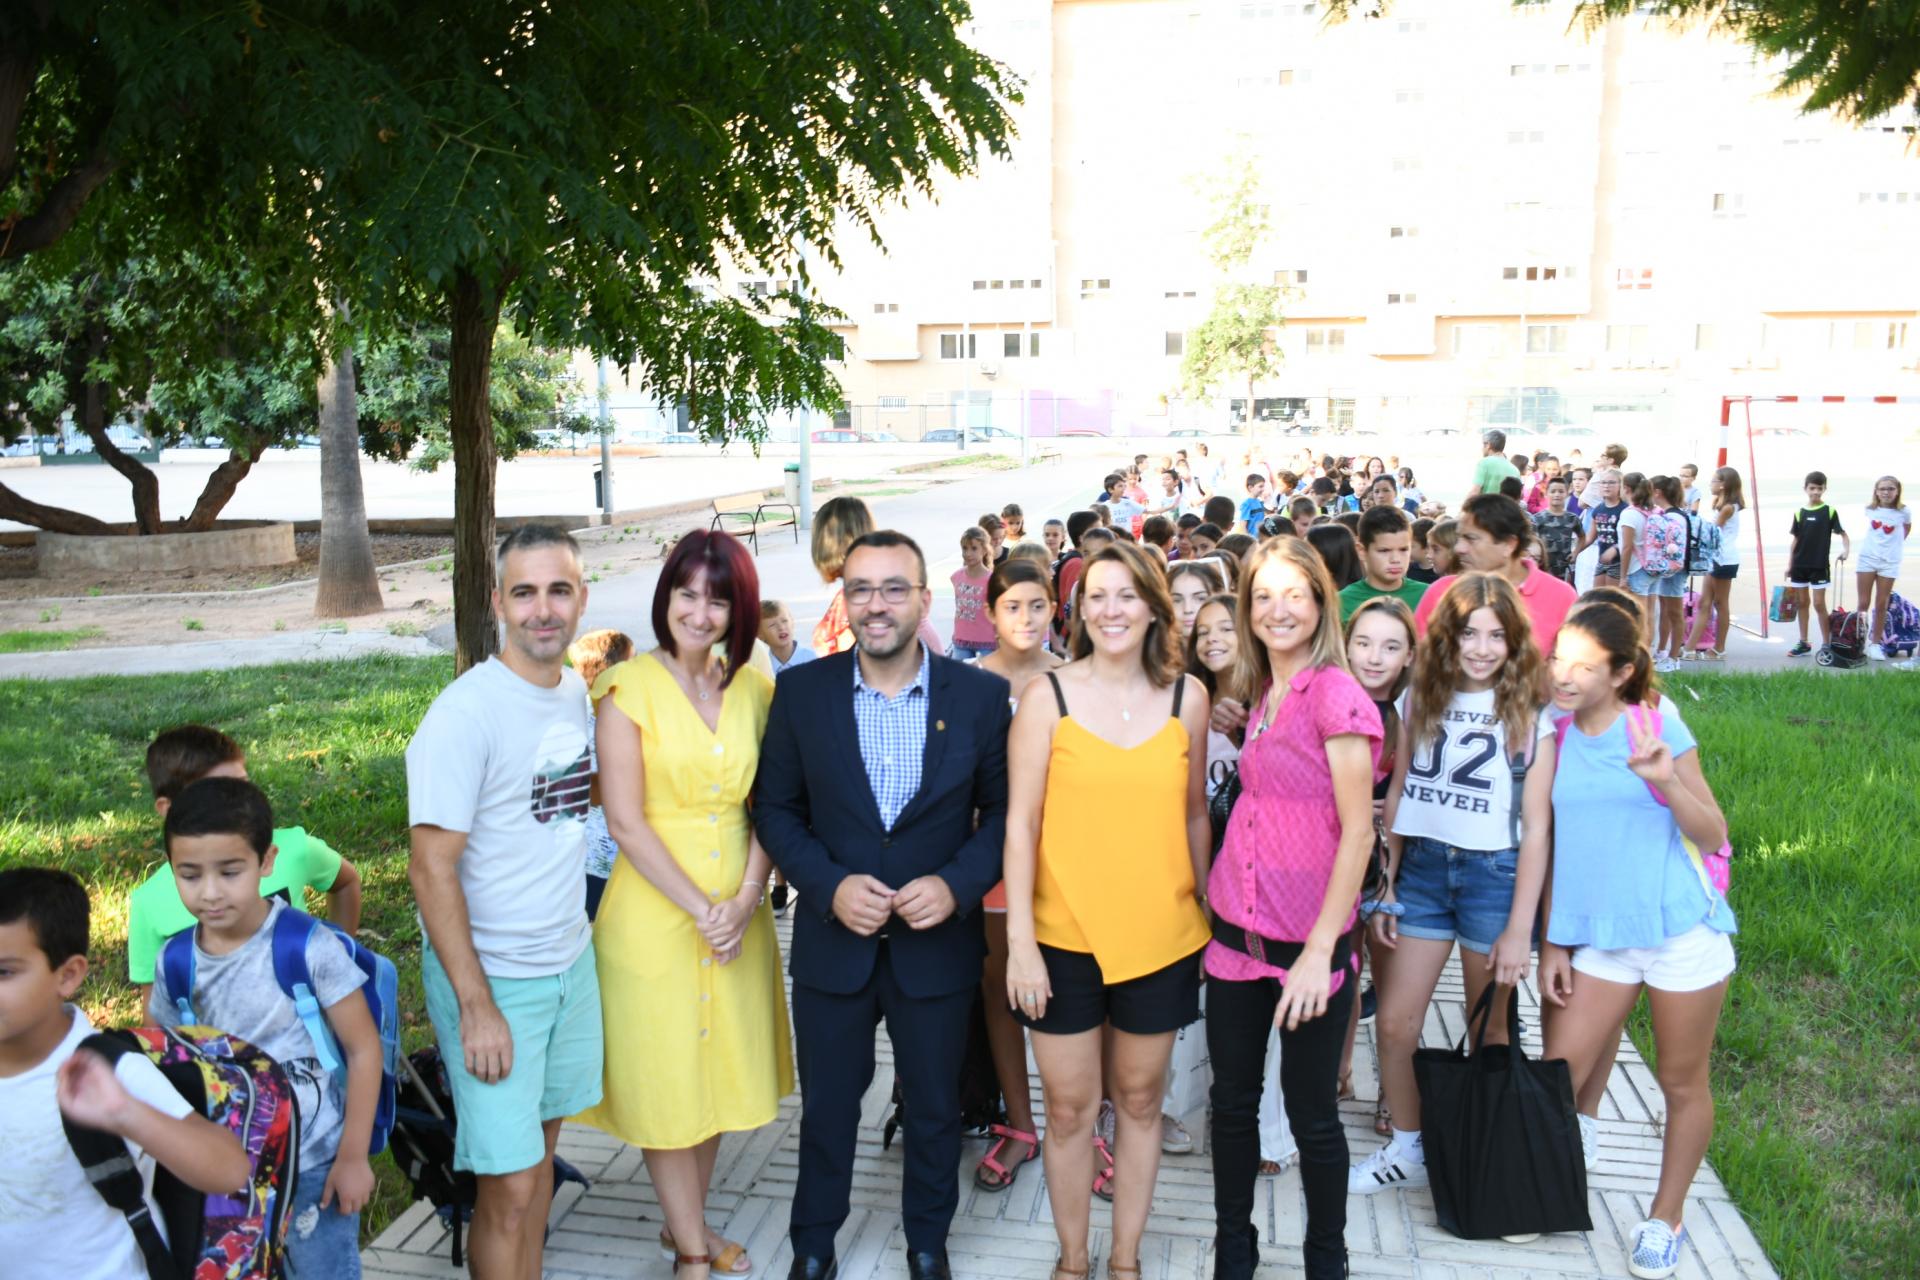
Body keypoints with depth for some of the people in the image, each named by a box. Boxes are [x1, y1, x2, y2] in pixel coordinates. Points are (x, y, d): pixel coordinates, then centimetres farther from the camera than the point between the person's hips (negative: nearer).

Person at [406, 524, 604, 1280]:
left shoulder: (576, 690, 3)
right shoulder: (466, 711, -19)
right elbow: (431, 867, -19)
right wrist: (476, 1007, -19)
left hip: (571, 961, 7)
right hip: (493, 977, -7)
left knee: (540, 1144, 19)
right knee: (509, 1185, 0)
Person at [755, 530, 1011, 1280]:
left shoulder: (979, 695, -8)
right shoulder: (801, 691, -6)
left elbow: (1003, 809, -3)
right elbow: (776, 808, -1)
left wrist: (958, 884, -18)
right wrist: (831, 886, -15)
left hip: (938, 944, 0)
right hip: (834, 941, 1)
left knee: (934, 1111, 18)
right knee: (826, 1107, 18)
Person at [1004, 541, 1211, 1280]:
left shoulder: (1187, 697, 0)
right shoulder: (1048, 697, -7)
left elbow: (1194, 814, 9)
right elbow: (1020, 822, -8)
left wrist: (1208, 911, 11)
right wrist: (1020, 941, -12)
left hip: (1161, 936, 2)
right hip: (1064, 937, -2)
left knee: (1139, 1100, 16)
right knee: (1069, 1108, 9)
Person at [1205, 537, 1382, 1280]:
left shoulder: (1335, 694, -13)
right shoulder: (1261, 695, 8)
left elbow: (1357, 832, -15)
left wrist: (1319, 951, -17)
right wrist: (1214, 902, 11)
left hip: (1306, 940, -6)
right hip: (1236, 930, 6)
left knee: (1312, 1114, 9)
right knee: (1231, 1099, 14)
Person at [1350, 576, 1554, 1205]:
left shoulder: (1529, 715, -6)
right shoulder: (1421, 699, 4)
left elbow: (1536, 827, -7)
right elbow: (1398, 794, 8)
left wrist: (1519, 928, -10)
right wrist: (1387, 887, 6)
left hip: (1494, 874, -3)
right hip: (1422, 868, 3)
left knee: (1490, 1034, 10)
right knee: (1394, 1024, 5)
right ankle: (1406, 1151, 25)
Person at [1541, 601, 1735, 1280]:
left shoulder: (1658, 727, -8)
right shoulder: (1554, 738, 1)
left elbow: (1713, 837, -7)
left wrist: (1666, 782, -25)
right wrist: (1551, 943, 7)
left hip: (1681, 931, -3)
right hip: (1599, 937, 3)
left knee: (1683, 1083, 11)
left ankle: (1666, 1219, 30)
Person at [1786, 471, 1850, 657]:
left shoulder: (1830, 511, -3)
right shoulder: (1799, 513, 6)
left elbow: (1842, 533, -3)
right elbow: (1795, 540, 10)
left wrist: (1845, 550, -21)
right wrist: (1789, 564, 8)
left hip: (1820, 565, -4)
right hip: (1800, 564, 4)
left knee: (1819, 604, -5)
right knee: (1802, 603, 9)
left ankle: (1826, 644, 3)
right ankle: (1804, 643, 16)